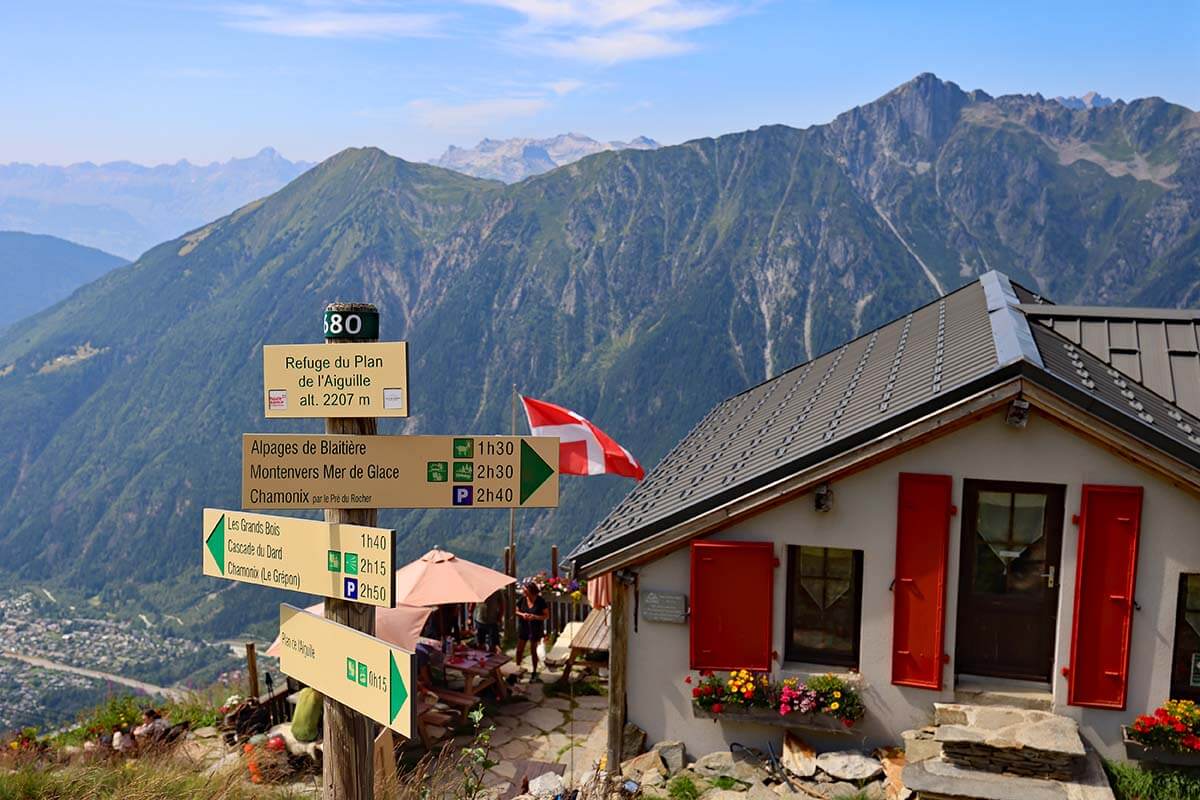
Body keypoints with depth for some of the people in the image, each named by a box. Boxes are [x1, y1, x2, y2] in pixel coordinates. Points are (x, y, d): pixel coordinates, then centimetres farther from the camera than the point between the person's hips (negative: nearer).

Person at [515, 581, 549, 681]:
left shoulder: (540, 601, -16)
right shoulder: (521, 599, -7)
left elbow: (546, 615, -11)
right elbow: (516, 611, 6)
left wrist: (535, 617, -26)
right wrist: (522, 614, -16)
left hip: (535, 629, -3)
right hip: (523, 627, 3)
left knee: (533, 651, 8)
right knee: (519, 650, 8)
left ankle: (534, 672, 24)